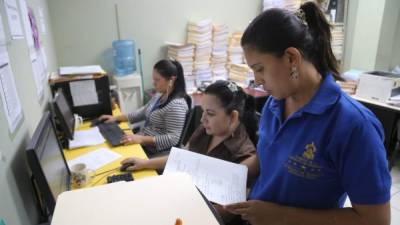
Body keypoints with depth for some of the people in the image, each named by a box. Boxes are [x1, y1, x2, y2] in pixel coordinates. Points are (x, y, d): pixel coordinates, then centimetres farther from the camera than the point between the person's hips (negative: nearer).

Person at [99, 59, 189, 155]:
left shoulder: (176, 105, -23)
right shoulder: (160, 95, 6)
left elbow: (173, 139, -26)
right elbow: (143, 112, 16)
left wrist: (141, 139, -30)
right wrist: (116, 118, 8)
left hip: (155, 151, -8)